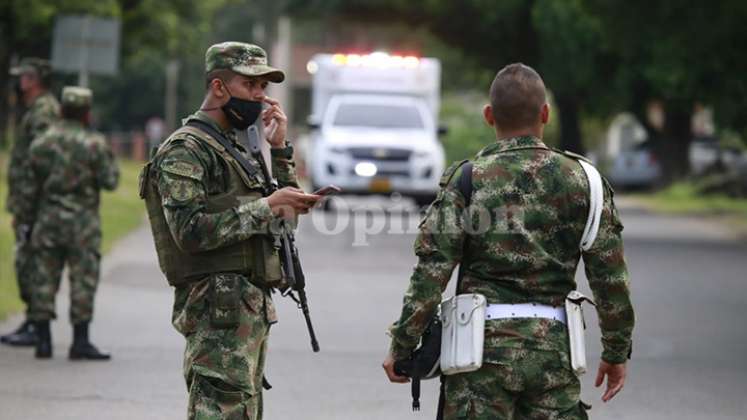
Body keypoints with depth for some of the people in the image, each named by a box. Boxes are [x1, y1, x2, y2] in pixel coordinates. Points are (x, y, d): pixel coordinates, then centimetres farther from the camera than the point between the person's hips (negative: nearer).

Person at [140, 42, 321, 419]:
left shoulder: (235, 150, 20)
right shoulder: (185, 150, -9)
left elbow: (282, 217, 22)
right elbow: (190, 230, -21)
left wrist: (280, 149, 14)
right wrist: (266, 208, -20)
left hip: (253, 308, 10)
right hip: (219, 309, -10)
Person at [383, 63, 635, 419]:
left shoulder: (467, 180, -3)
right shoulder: (582, 180, 3)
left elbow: (431, 274, -7)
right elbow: (610, 278, 4)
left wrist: (401, 347, 2)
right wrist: (617, 351, 14)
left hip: (484, 345, -2)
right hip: (554, 347, 2)